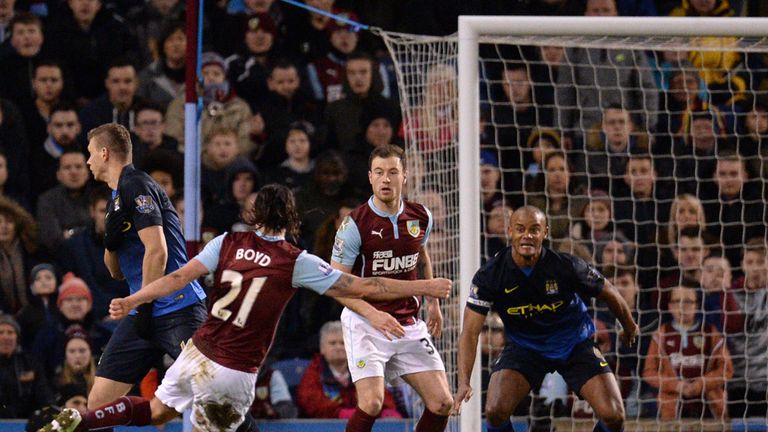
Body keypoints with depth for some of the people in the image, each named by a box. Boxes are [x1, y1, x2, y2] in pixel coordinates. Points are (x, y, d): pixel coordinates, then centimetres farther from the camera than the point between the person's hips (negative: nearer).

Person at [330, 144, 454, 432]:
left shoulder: (421, 217, 2)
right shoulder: (355, 224, -13)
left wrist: (433, 301, 21)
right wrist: (372, 314, -25)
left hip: (409, 323, 5)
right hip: (364, 322, -5)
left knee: (442, 403, -3)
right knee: (371, 403, -22)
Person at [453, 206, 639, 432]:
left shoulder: (566, 266, -22)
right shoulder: (490, 275, -20)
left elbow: (609, 293, -3)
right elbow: (470, 331, -20)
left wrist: (629, 327, 15)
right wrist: (463, 382, -32)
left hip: (575, 345, 0)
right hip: (523, 347, 0)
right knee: (495, 411, -23)